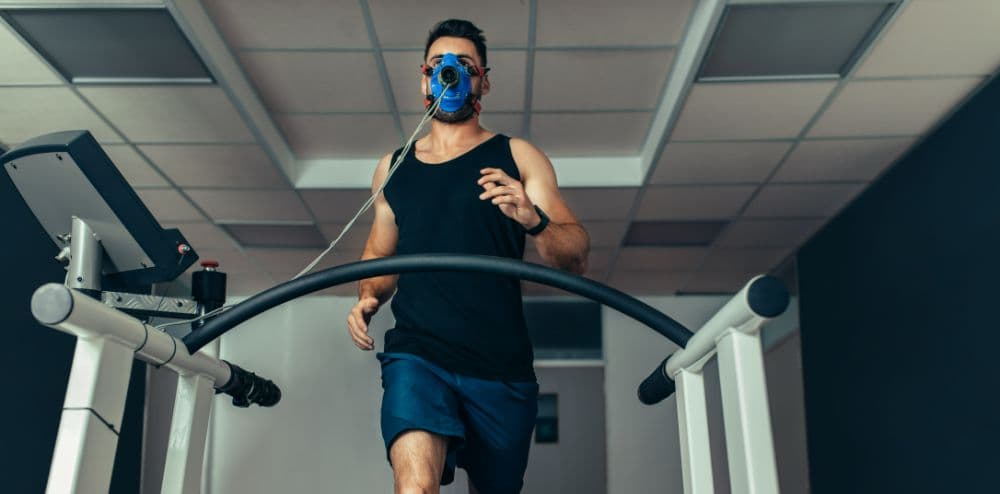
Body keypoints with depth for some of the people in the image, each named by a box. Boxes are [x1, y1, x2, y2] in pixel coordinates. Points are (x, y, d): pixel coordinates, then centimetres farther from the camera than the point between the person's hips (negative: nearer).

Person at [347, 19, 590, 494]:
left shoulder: (517, 157, 7)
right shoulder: (393, 166, 15)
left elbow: (577, 258, -1)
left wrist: (533, 220, -22)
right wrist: (367, 299, 3)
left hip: (502, 366, 0)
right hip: (416, 353, 1)